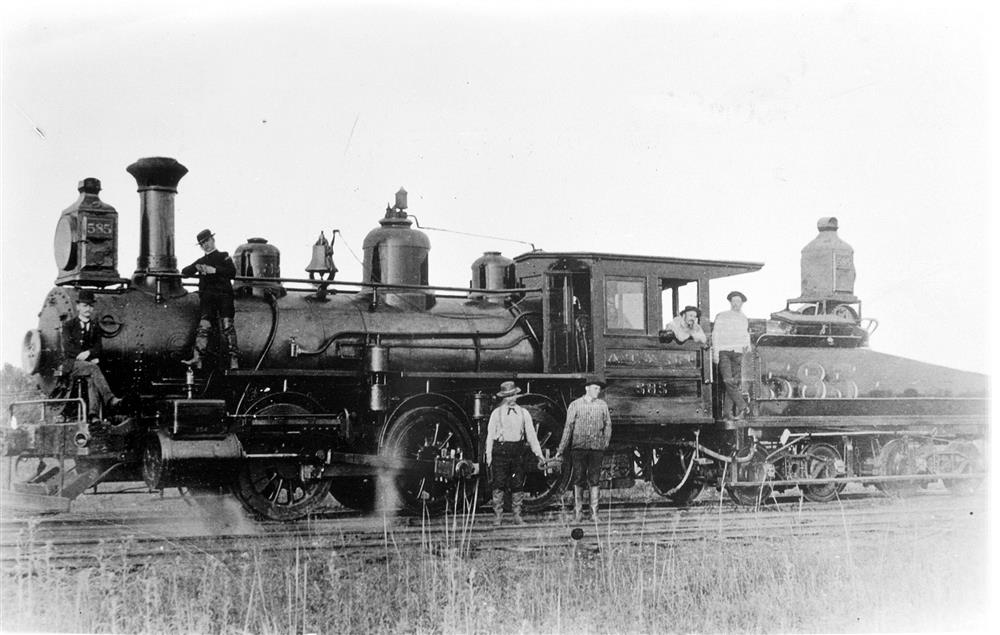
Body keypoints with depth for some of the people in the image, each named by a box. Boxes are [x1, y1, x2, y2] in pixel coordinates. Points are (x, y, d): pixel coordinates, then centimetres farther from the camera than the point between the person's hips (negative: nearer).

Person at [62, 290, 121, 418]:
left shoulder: (95, 328, 21)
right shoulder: (69, 325, 12)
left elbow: (98, 348, 8)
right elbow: (68, 347, -2)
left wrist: (88, 353, -17)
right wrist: (92, 359, -12)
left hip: (90, 362, 2)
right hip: (72, 364, -2)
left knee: (92, 378, -31)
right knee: (93, 368, -33)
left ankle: (93, 413, -47)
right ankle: (109, 398, -49)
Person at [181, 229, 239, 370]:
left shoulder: (224, 257, 17)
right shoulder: (200, 261, 28)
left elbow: (232, 272, 1)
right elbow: (184, 272, 20)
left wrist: (214, 270, -9)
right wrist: (196, 269, 0)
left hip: (224, 295, -3)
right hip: (207, 297, 3)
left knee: (227, 326, -15)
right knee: (203, 326, -13)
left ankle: (234, 359, -20)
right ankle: (197, 358, -23)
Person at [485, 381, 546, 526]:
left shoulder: (523, 413, 10)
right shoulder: (496, 413, 4)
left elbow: (531, 433, 12)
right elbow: (490, 434, 4)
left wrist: (538, 453, 5)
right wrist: (489, 455, -2)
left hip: (517, 450, 2)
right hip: (500, 449, -2)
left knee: (518, 484, 3)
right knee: (499, 484, -4)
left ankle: (517, 515, 12)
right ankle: (497, 516, 2)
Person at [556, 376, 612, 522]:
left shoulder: (602, 405, 10)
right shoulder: (575, 405, 5)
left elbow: (607, 425, 15)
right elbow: (568, 427, 3)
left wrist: (606, 442, 6)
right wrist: (561, 449, 1)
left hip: (597, 447, 1)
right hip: (579, 446, -1)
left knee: (595, 480, 1)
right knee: (578, 479, 0)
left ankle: (594, 511, 6)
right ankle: (577, 511, 6)